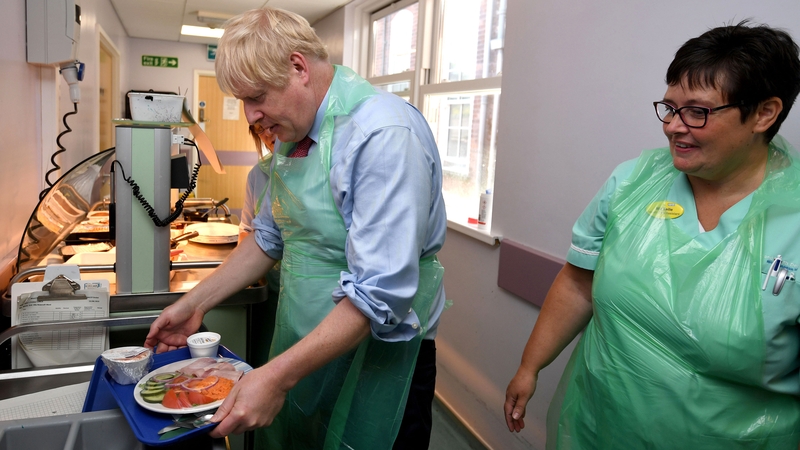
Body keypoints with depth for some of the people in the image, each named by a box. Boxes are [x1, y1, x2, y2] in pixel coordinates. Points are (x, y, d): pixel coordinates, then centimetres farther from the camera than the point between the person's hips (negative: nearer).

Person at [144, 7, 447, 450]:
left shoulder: (385, 134, -25)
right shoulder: (292, 134, 3)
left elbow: (380, 293, -29)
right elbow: (269, 238, 13)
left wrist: (277, 376, -28)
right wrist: (194, 303, 10)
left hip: (374, 359, -7)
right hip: (301, 348, 8)